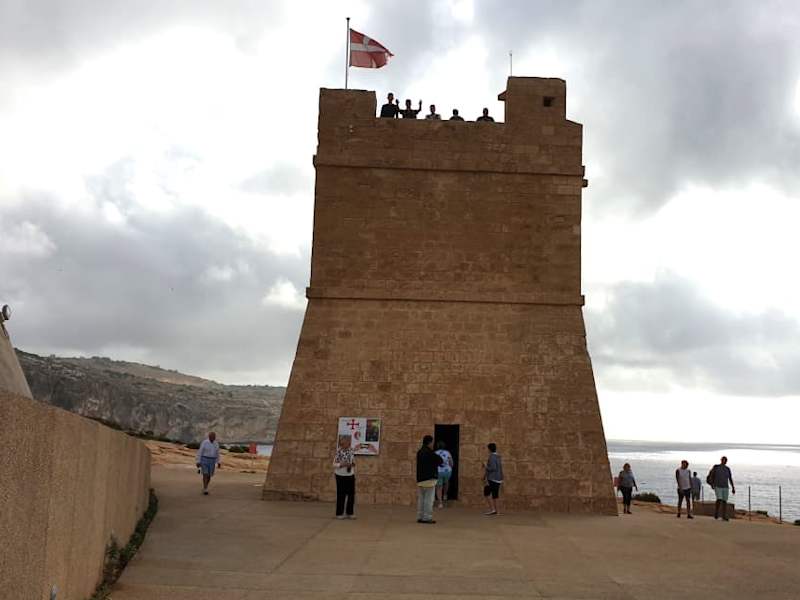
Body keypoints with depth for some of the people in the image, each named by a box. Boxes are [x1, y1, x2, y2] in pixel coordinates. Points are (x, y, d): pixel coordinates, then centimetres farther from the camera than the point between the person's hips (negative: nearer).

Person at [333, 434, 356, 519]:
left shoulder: (351, 450, 2)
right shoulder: (339, 452, -14)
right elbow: (334, 464, -11)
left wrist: (353, 464, -8)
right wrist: (341, 465, -25)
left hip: (351, 475, 5)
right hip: (341, 476, -5)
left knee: (351, 494, 6)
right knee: (341, 495, 3)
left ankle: (349, 512, 18)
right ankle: (339, 513, 15)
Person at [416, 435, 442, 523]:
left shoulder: (419, 452, 13)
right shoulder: (430, 453, -15)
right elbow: (440, 461, -9)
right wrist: (438, 457, 13)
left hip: (420, 478, 9)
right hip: (429, 478, -9)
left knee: (421, 498, 12)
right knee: (429, 499, -5)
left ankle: (420, 517, 13)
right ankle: (427, 517, -6)